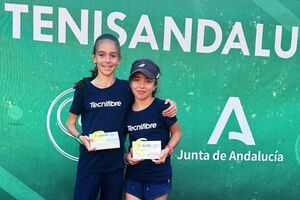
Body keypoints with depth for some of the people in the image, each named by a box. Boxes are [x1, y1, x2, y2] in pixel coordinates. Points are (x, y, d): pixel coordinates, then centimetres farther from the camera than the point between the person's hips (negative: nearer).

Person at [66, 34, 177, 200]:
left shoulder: (125, 88, -2)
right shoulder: (84, 88, -4)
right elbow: (70, 123, 6)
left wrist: (167, 107, -7)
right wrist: (81, 137, -13)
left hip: (116, 165, 2)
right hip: (89, 165, -1)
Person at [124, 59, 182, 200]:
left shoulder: (162, 107, -12)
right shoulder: (127, 111, 0)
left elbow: (176, 133, -1)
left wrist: (167, 150, -17)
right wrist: (126, 156, -4)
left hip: (159, 176, -3)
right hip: (133, 176, 3)